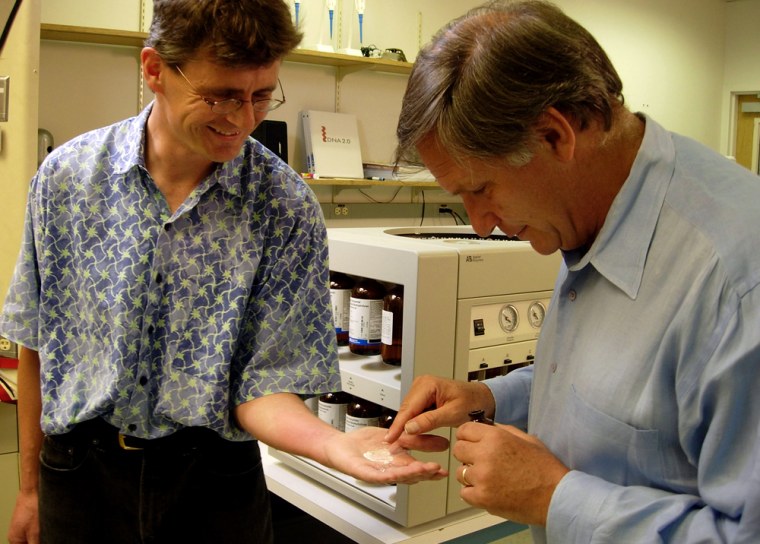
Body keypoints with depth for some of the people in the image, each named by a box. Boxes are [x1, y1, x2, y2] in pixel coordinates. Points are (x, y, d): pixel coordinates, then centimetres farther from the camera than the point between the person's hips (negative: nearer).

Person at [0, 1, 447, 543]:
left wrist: (332, 443, -32)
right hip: (79, 473, 2)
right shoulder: (66, 175, -9)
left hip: (213, 480, -1)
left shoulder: (287, 209, -15)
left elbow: (260, 383, -13)